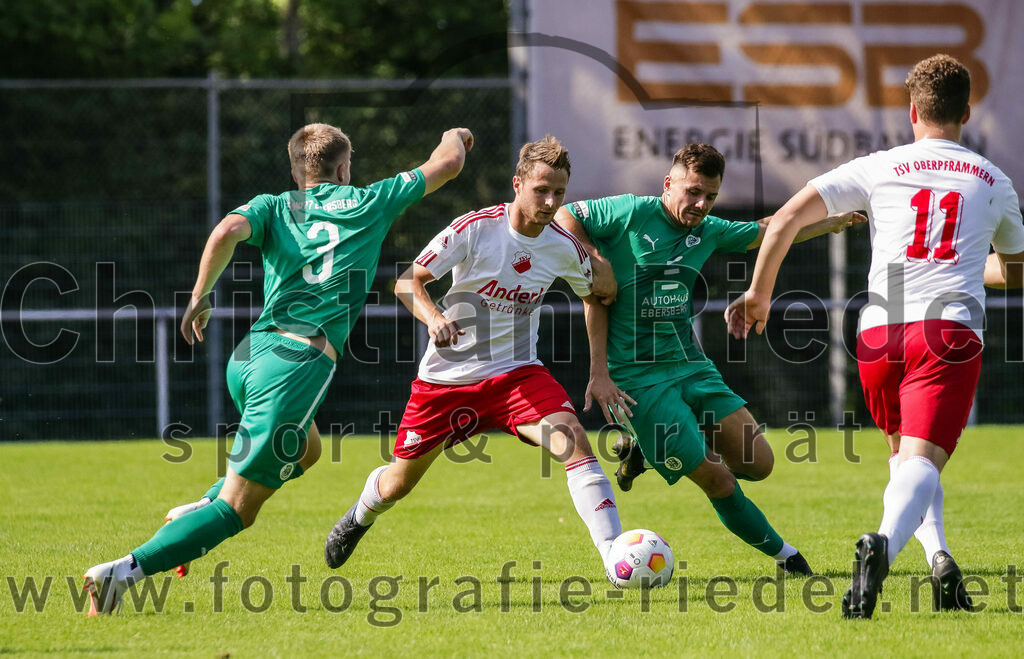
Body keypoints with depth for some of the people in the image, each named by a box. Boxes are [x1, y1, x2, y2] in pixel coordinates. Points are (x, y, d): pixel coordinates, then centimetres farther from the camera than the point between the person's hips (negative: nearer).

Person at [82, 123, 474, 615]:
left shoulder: (274, 207, 13)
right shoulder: (368, 204, 10)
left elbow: (228, 231, -10)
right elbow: (448, 164, 20)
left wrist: (200, 297, -2)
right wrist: (455, 138, 41)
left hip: (248, 357, 6)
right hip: (302, 362, -6)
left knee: (304, 450, 36)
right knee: (237, 510, -5)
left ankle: (198, 510, 23)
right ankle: (126, 570, -21)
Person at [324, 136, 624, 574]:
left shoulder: (565, 249, -6)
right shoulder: (474, 229, -18)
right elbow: (408, 281, -16)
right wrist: (432, 316, -37)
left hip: (517, 373, 2)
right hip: (447, 374, -1)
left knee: (574, 442, -26)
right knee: (398, 484, 12)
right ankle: (359, 518, 50)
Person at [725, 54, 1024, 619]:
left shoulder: (878, 169, 12)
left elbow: (787, 219, 4)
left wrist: (759, 294, 14)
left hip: (879, 335, 1)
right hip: (952, 332, -1)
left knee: (904, 454, 22)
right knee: (921, 461, -13)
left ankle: (938, 556, 3)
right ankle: (885, 544, -42)